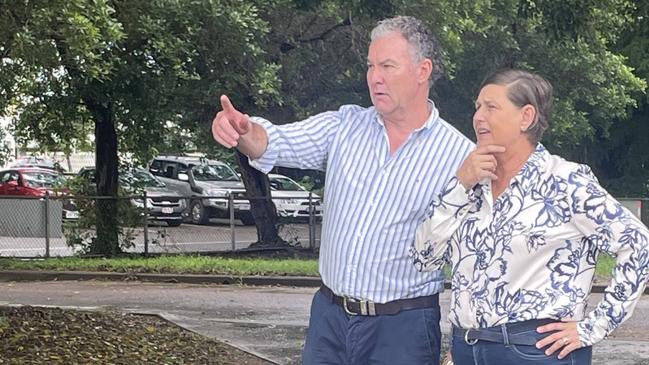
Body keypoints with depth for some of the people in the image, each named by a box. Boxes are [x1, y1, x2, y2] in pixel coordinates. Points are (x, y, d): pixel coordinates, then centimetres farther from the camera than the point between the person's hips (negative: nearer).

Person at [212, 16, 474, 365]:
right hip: (328, 315, 4)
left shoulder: (459, 154, -6)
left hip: (402, 326, -3)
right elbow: (279, 144, -10)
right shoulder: (345, 126, 3)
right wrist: (244, 130, -32)